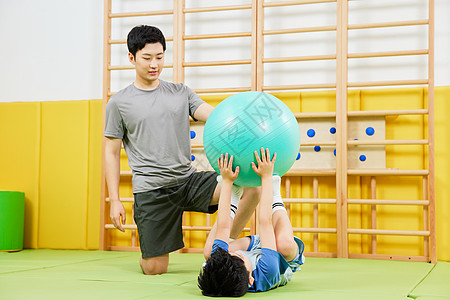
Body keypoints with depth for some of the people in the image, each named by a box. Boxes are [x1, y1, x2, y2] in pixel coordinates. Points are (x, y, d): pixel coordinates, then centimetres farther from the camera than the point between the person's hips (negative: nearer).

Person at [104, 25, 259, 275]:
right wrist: (115, 200, -2)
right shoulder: (120, 103, 4)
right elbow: (112, 153, 5)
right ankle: (148, 254, 35)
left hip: (189, 180, 3)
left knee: (251, 185, -21)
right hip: (151, 189, -2)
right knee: (156, 270, -3)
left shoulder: (181, 93, 11)